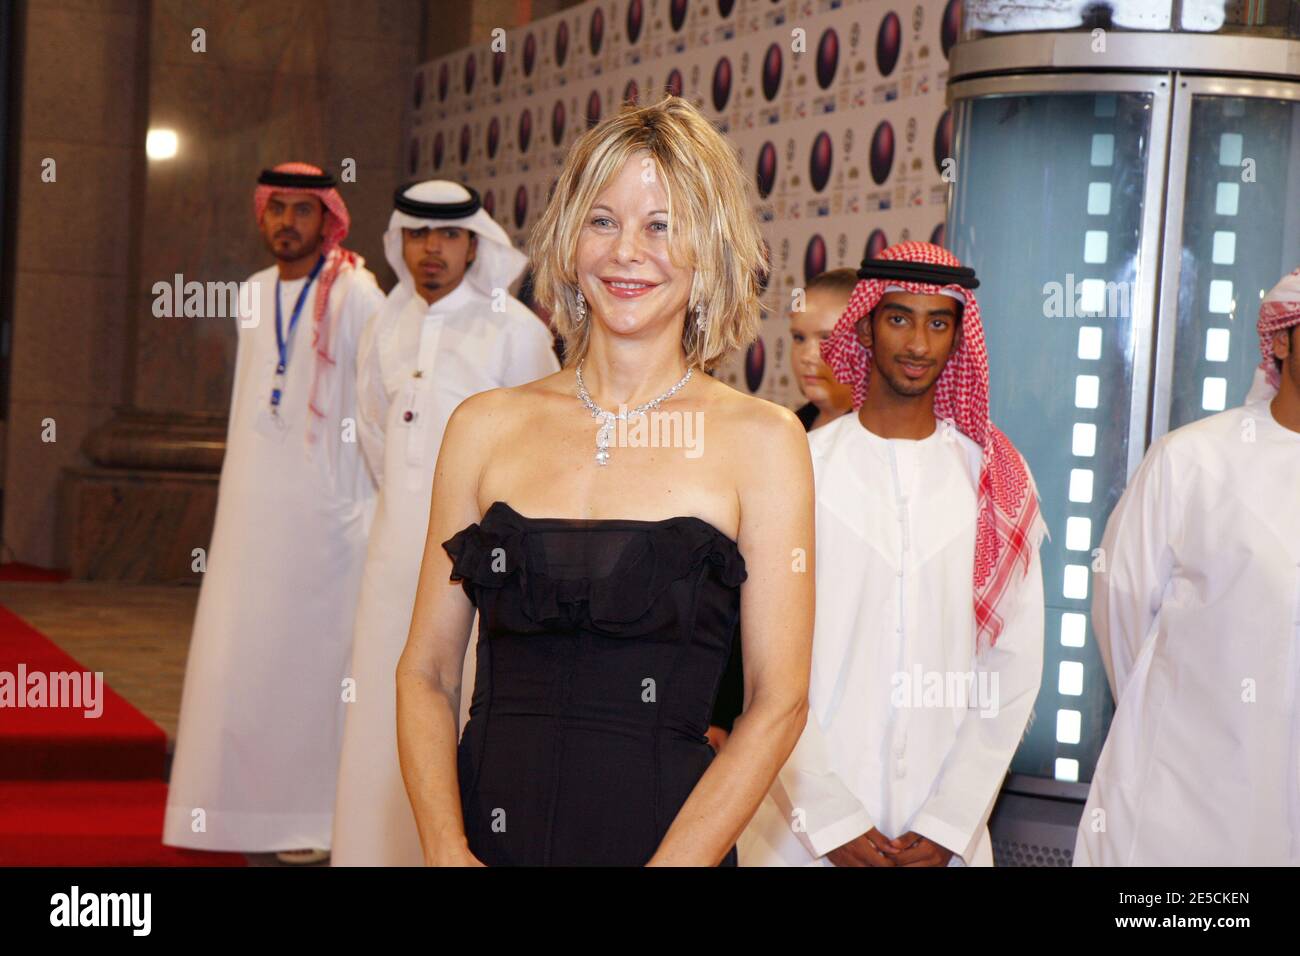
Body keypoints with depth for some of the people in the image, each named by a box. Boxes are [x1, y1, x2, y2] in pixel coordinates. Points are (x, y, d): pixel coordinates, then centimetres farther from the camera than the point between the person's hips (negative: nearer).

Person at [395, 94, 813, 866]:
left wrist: (673, 861, -14)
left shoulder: (761, 440, -3)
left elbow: (778, 703, -5)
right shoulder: (486, 426, 3)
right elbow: (427, 671, 4)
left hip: (663, 831, -2)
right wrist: (447, 849, -9)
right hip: (491, 829, 2)